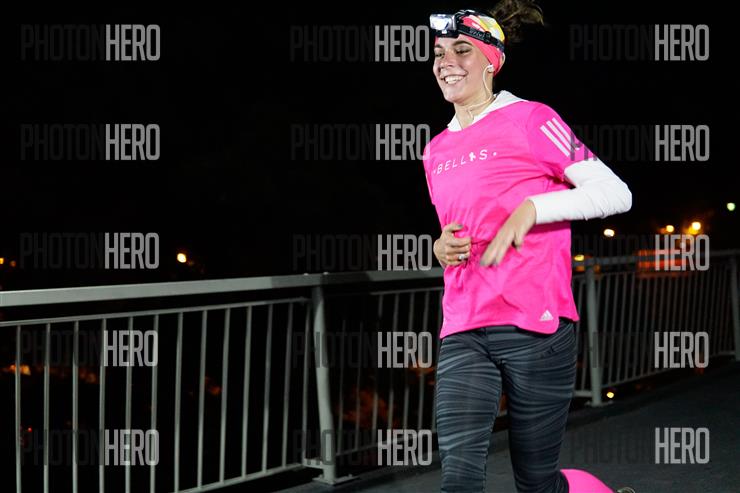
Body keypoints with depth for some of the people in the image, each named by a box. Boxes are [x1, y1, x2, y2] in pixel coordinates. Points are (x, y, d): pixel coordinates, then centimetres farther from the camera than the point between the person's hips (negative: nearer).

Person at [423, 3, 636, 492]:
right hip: (463, 333, 5)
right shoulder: (437, 149, 16)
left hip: (536, 327, -5)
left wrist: (532, 207, -18)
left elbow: (616, 193, -7)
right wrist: (443, 247, 6)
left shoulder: (529, 120, -2)